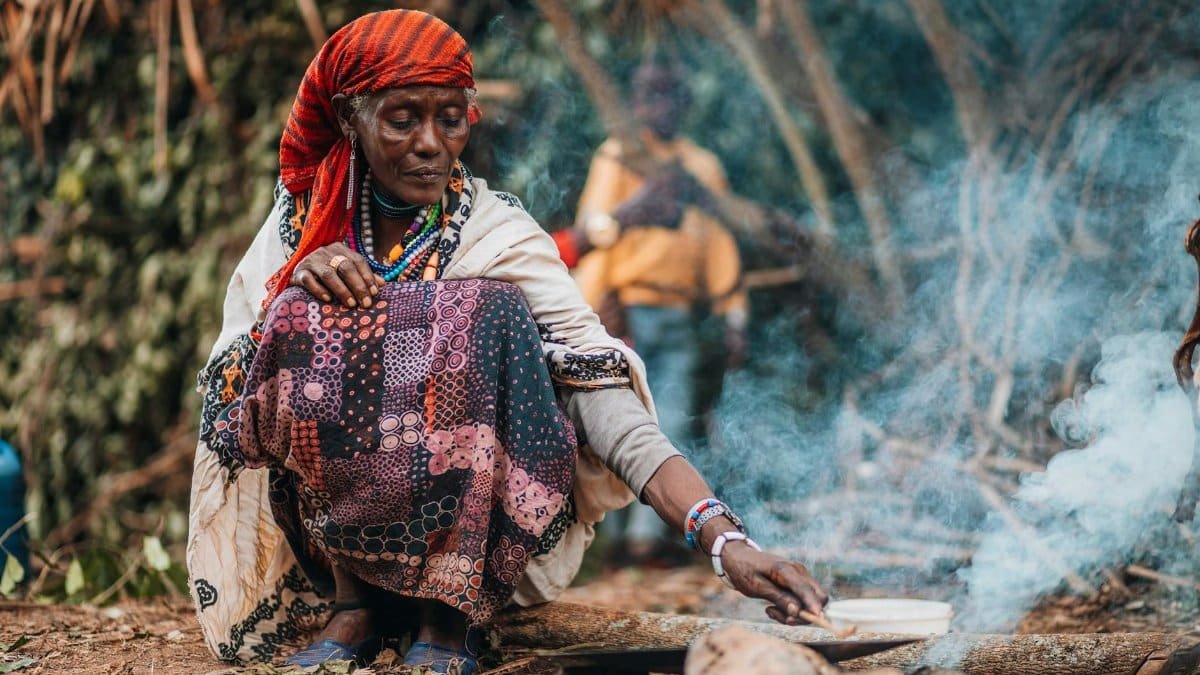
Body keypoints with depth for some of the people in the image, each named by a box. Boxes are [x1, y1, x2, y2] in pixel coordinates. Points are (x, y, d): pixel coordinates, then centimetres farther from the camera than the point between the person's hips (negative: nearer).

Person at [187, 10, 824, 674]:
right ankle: (349, 605, -12)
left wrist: (725, 541, -35)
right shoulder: (304, 221, 0)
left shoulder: (499, 235, -9)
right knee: (301, 319, -23)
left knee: (491, 311, -25)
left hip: (477, 537, -1)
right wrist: (292, 299, -21)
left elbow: (606, 400, -21)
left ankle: (448, 617, -18)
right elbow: (222, 388, -2)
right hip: (325, 526, 2)